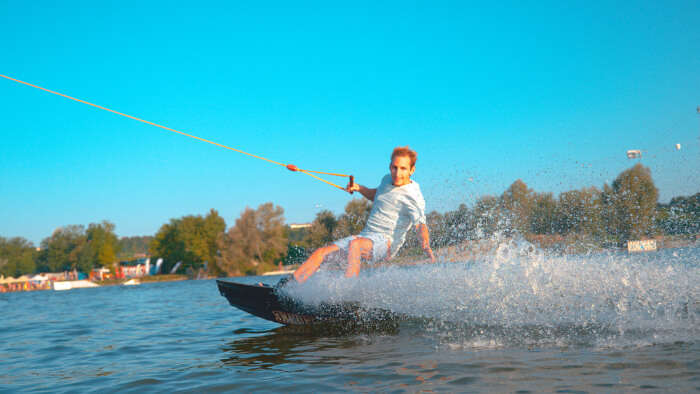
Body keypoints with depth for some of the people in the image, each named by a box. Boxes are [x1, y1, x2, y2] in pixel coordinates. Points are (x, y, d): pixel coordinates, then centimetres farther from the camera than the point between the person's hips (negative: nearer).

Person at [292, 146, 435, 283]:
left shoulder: (413, 195, -15)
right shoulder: (388, 179, 10)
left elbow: (420, 224, -27)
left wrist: (426, 246, -46)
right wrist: (359, 188, 12)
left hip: (386, 242, -8)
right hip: (366, 235, 8)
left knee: (355, 244, -38)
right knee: (321, 252, -5)